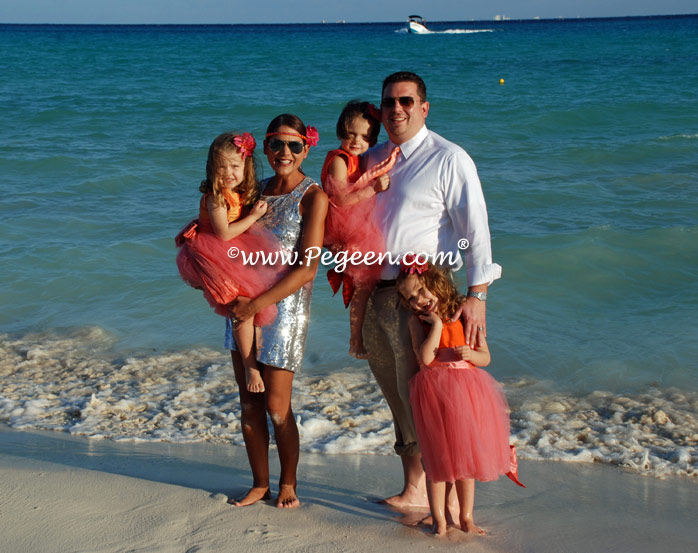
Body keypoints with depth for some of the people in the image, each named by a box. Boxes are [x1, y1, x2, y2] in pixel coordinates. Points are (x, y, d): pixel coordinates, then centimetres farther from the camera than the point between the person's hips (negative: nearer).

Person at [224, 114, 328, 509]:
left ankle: (288, 483, 20)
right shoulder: (259, 190, 9)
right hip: (245, 304, 6)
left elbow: (307, 268, -16)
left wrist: (259, 303, -20)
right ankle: (260, 484, 22)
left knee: (276, 406, 0)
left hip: (285, 306, -6)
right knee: (249, 402, 9)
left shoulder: (312, 197, -9)